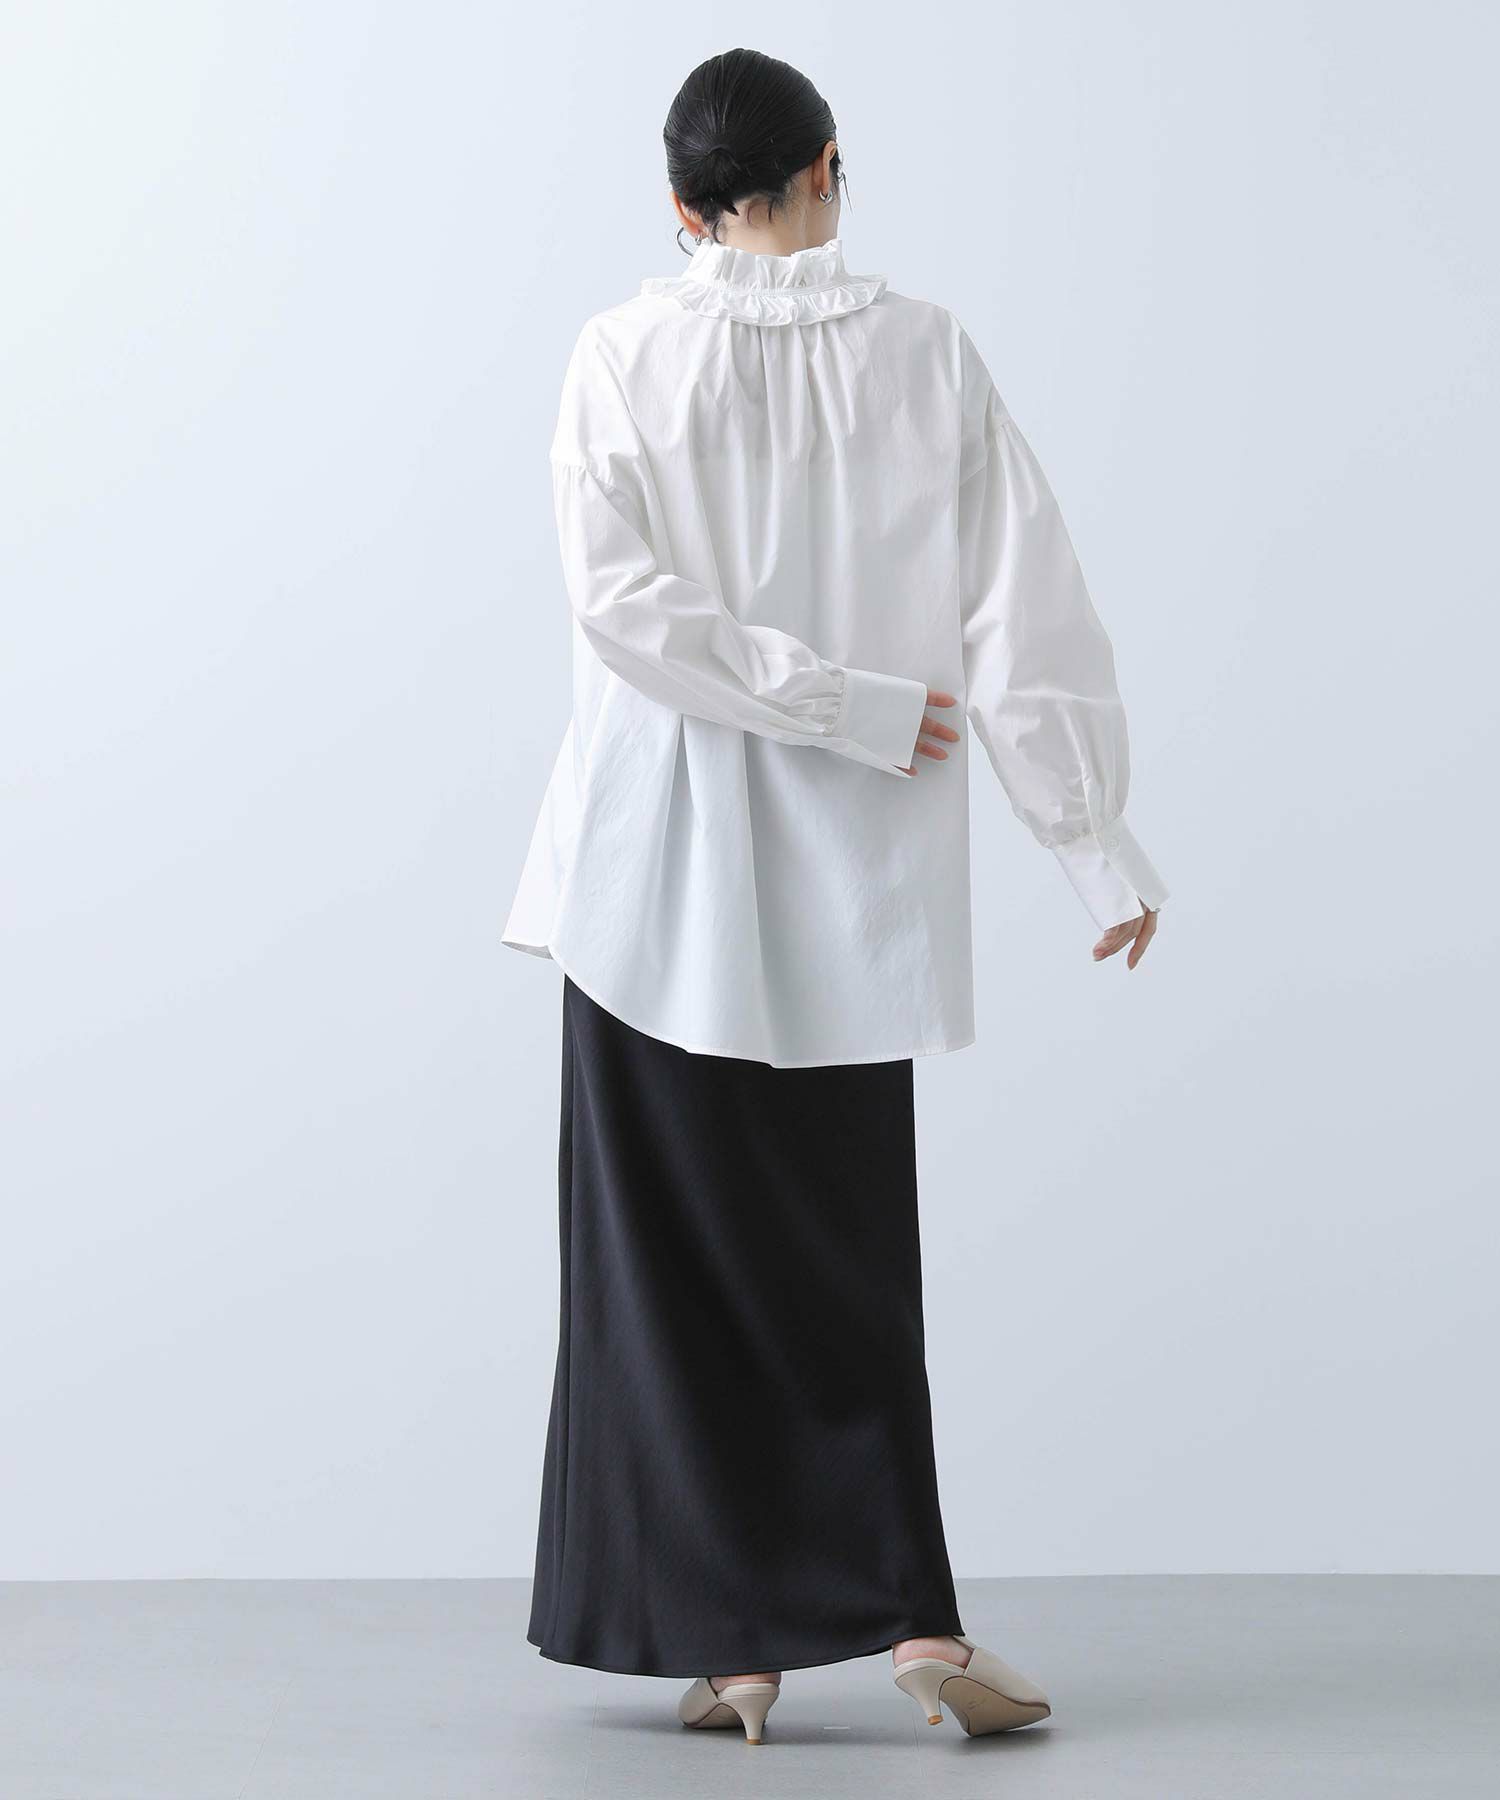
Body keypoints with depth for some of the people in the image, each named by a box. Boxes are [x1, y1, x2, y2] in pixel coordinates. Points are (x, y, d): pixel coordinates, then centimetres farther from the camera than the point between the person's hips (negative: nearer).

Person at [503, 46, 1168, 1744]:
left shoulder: (626, 352, -3)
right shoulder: (923, 351, 0)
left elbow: (619, 600, -14)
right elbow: (1021, 611, -2)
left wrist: (851, 707, -10)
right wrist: (1097, 841, 2)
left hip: (663, 882, -2)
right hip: (852, 891, 2)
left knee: (681, 1258, 6)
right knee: (845, 1257, 13)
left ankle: (732, 1637, 7)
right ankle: (913, 1616, 6)